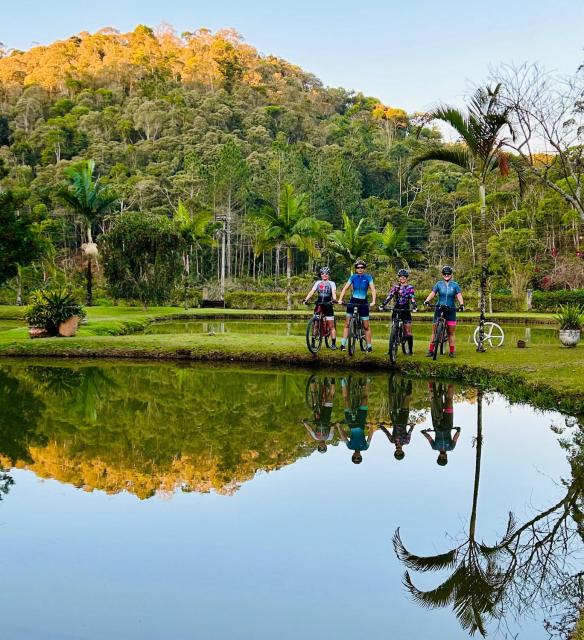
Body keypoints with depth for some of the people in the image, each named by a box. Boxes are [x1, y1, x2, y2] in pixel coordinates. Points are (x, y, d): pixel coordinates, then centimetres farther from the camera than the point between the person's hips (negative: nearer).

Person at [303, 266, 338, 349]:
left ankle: (333, 344, 2)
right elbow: (312, 291, -2)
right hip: (318, 305, 2)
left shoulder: (332, 283, 3)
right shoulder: (318, 282, 9)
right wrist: (306, 299, -18)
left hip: (328, 306, -2)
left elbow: (334, 293, -12)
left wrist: (334, 299, -33)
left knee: (331, 326, -2)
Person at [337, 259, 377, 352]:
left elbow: (373, 289, -11)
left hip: (363, 303, -1)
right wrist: (340, 299, -16)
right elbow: (345, 288, -3)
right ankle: (343, 344, 1)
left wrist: (373, 301, -26)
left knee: (366, 326, 2)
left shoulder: (368, 277, -3)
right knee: (347, 324, -2)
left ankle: (369, 346, 10)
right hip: (353, 302, 2)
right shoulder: (353, 277, 2)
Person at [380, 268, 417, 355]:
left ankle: (410, 349, 6)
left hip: (406, 310, -2)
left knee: (408, 331, -2)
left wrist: (414, 306, -29)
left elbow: (412, 298, -10)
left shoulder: (410, 288, 2)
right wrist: (383, 304, -21)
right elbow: (389, 296, -5)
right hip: (396, 310, 2)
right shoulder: (395, 287, 7)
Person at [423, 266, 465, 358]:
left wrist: (461, 304, -25)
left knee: (451, 333, 2)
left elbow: (459, 296, -5)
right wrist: (427, 300, -23)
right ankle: (430, 350, 2)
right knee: (434, 331, -2)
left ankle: (452, 352, 8)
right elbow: (432, 293, -4)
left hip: (451, 310, 0)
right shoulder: (439, 284, 5)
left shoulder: (455, 285, 4)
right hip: (439, 309, 0)